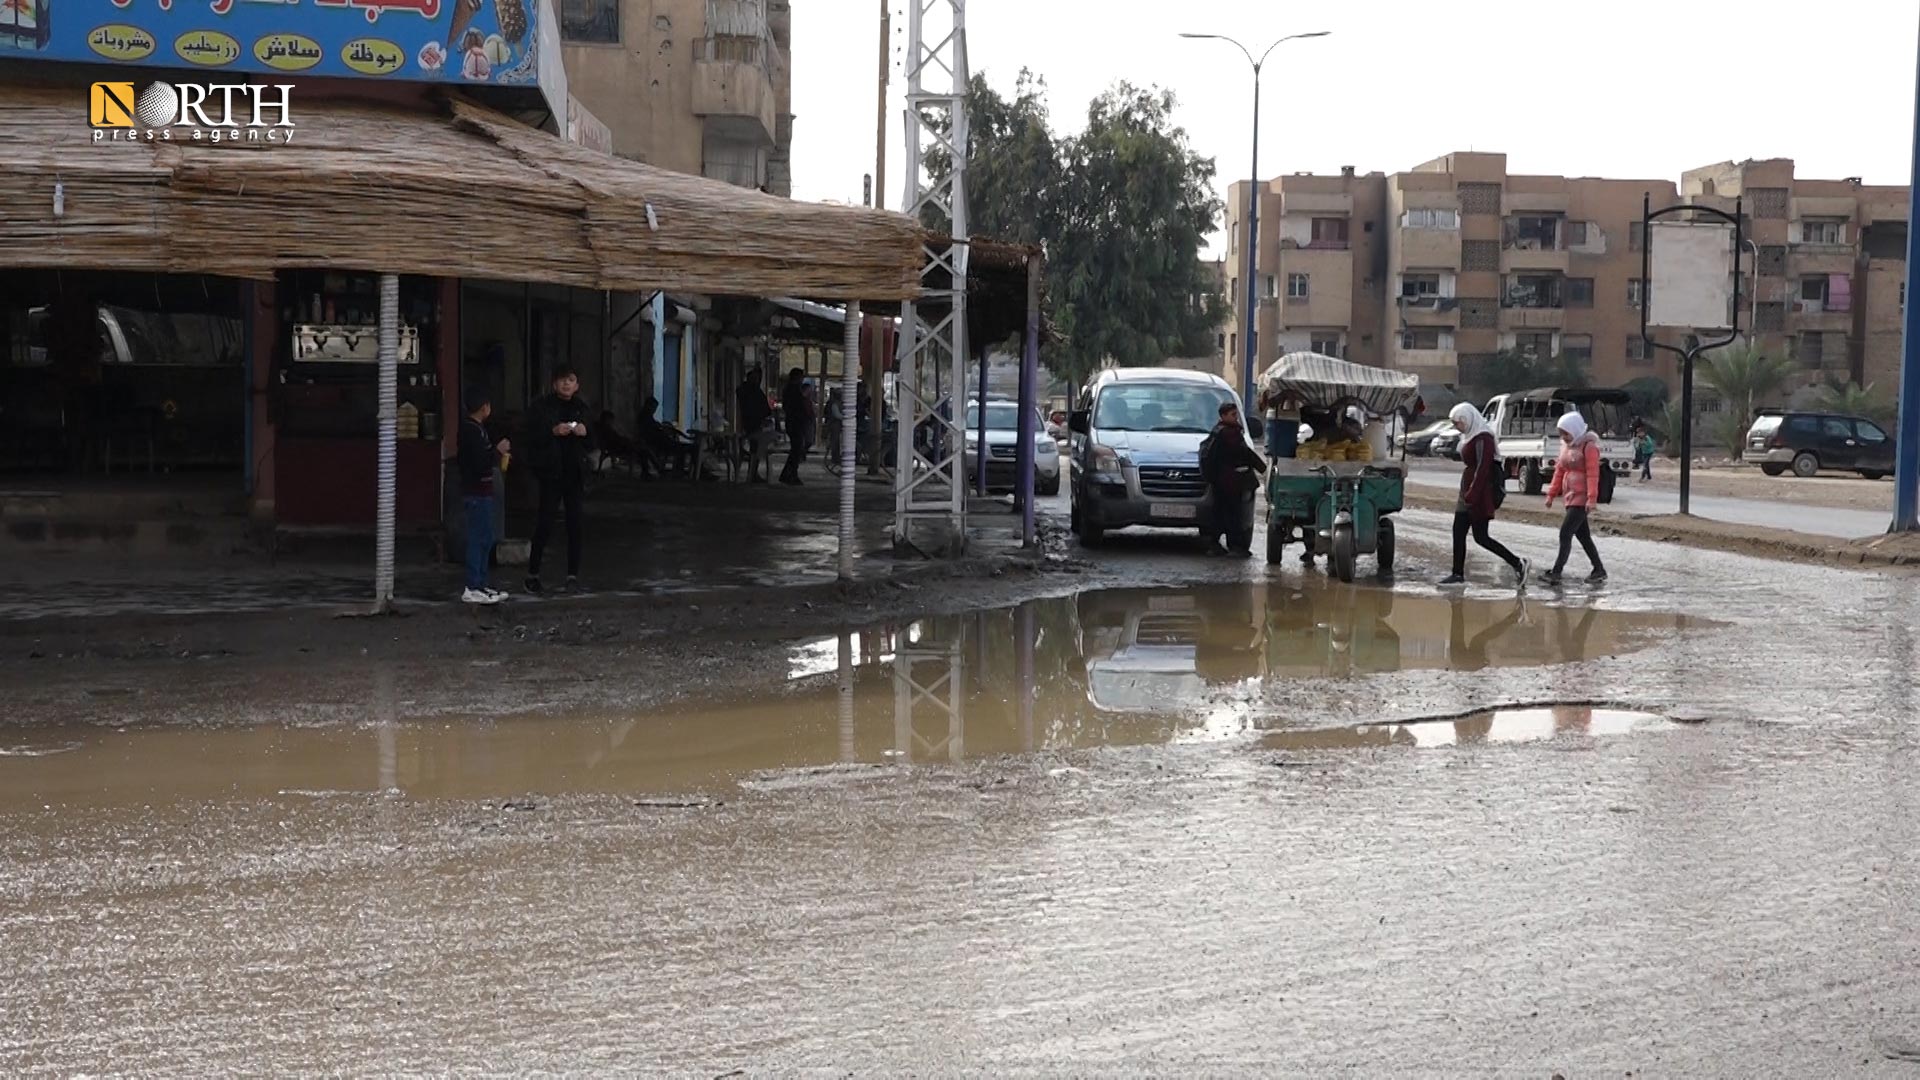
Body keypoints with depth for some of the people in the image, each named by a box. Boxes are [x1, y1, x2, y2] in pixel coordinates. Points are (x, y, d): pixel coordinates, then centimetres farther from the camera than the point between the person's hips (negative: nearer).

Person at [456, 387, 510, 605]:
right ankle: (473, 589, -6)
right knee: (479, 539, -8)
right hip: (478, 493, -10)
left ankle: (479, 585, 19)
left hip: (478, 492, 10)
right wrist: (498, 451, -11)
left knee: (484, 539, 14)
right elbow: (480, 464, -24)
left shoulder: (469, 428, 13)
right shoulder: (473, 431, -18)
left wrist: (497, 454, 19)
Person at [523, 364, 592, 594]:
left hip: (575, 473, 4)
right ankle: (532, 575, 3)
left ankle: (573, 575, 11)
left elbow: (591, 443, 17)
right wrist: (553, 432, -22)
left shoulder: (581, 408, 12)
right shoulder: (541, 407, -1)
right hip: (551, 473, -4)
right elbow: (532, 437, -7)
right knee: (545, 524, -6)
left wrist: (584, 433, -5)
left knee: (575, 524, 4)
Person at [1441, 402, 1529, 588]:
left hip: (1479, 495, -10)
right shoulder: (1470, 437, 14)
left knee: (1480, 537, -7)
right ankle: (1458, 574, 11)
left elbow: (1482, 469, -22)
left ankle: (1518, 564, -1)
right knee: (1458, 533, 7)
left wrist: (1472, 494, -25)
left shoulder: (1483, 439, -16)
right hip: (1468, 493, 10)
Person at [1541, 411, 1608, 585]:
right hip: (1571, 497, 9)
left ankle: (1556, 572, -12)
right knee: (1582, 535, 12)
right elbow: (1559, 470, 18)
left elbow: (1592, 473, -18)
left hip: (1582, 498, -9)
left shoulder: (1589, 446, -11)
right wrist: (1551, 494, 14)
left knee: (1565, 533, -12)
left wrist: (1592, 498, -25)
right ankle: (1599, 570, 21)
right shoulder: (1566, 446, 14)